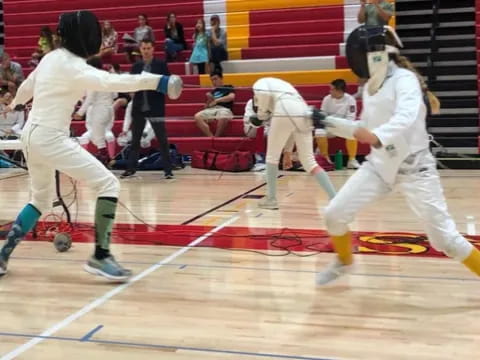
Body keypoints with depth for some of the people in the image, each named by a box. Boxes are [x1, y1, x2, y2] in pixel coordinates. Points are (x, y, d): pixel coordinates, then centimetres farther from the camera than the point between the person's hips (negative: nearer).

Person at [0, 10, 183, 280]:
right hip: (50, 138, -10)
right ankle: (100, 256, -12)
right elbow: (111, 81, -34)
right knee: (109, 185, -11)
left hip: (32, 135, 10)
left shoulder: (52, 58, 11)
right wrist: (157, 81, -45)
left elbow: (27, 87, 29)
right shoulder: (72, 66, -15)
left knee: (42, 199, 27)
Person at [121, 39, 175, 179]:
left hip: (155, 108, -4)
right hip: (138, 108, 4)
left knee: (162, 139, -2)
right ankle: (131, 168, 18)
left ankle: (168, 170, 4)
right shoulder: (136, 66, 10)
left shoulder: (161, 65, -1)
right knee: (135, 140, 9)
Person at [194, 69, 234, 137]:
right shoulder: (212, 92, 27)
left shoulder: (228, 88, 18)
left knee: (223, 118, -43)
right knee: (197, 116, -28)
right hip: (212, 109, 4)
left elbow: (231, 97, -4)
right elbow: (206, 106, 23)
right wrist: (210, 100, 1)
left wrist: (216, 100, -4)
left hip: (224, 109, -4)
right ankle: (211, 137, -32)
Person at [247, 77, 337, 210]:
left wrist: (261, 115, 11)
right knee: (309, 161, 11)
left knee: (272, 156, 15)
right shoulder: (283, 86, 40)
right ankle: (335, 199, 0)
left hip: (285, 113, -6)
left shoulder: (260, 83, 23)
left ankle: (271, 199, 16)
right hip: (304, 114, 6)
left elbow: (263, 94, -6)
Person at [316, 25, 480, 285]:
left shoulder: (404, 79, -17)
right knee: (334, 215, 0)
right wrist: (330, 123, 8)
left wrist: (377, 137, -56)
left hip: (413, 167, -7)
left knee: (444, 238, -9)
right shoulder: (370, 87, 7)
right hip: (379, 165, 7)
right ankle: (344, 261, 29)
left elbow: (406, 119, -37)